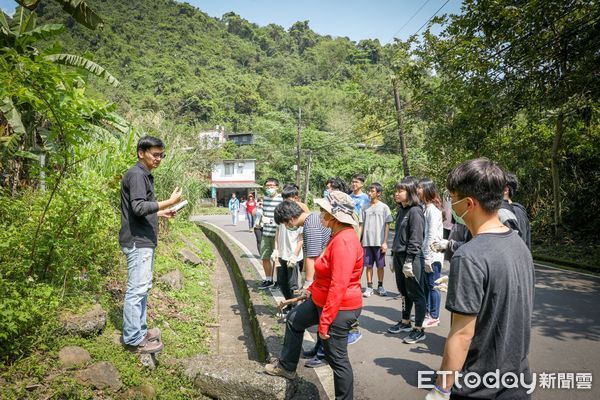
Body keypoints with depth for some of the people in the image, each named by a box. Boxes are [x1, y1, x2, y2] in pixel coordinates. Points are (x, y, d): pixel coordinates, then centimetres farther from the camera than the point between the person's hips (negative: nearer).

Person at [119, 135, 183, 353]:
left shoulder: (145, 176, 18)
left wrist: (161, 212, 14)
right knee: (137, 289, -5)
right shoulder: (136, 174, -12)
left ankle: (140, 329, 27)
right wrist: (170, 201, -24)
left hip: (144, 241, 10)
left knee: (143, 287, 16)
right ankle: (133, 338, 3)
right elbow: (138, 207, -23)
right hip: (137, 241, -10)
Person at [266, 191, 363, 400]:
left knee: (337, 359, 4)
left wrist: (324, 322, -27)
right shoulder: (337, 236, 5)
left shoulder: (344, 241, -28)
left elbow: (339, 286, -30)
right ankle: (287, 366, 44)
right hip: (322, 300, 11)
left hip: (339, 308, -11)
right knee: (294, 319, 25)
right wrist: (313, 288, 26)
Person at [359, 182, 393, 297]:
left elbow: (387, 226, -2)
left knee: (380, 265, 6)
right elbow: (361, 225, 9)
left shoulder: (384, 207, -1)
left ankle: (380, 286, 20)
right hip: (367, 241, 2)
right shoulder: (365, 208, 8)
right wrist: (358, 240, 4)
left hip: (379, 242, -2)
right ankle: (369, 287, 15)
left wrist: (385, 242, -7)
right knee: (368, 265, 6)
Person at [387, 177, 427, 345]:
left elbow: (416, 239, -18)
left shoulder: (415, 211, -14)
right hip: (399, 256, 8)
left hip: (412, 259, -8)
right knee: (404, 292, 19)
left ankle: (418, 330, 12)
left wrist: (409, 261, -19)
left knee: (416, 294, 2)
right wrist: (395, 256, 16)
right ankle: (405, 322, 33)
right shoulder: (401, 210, 12)